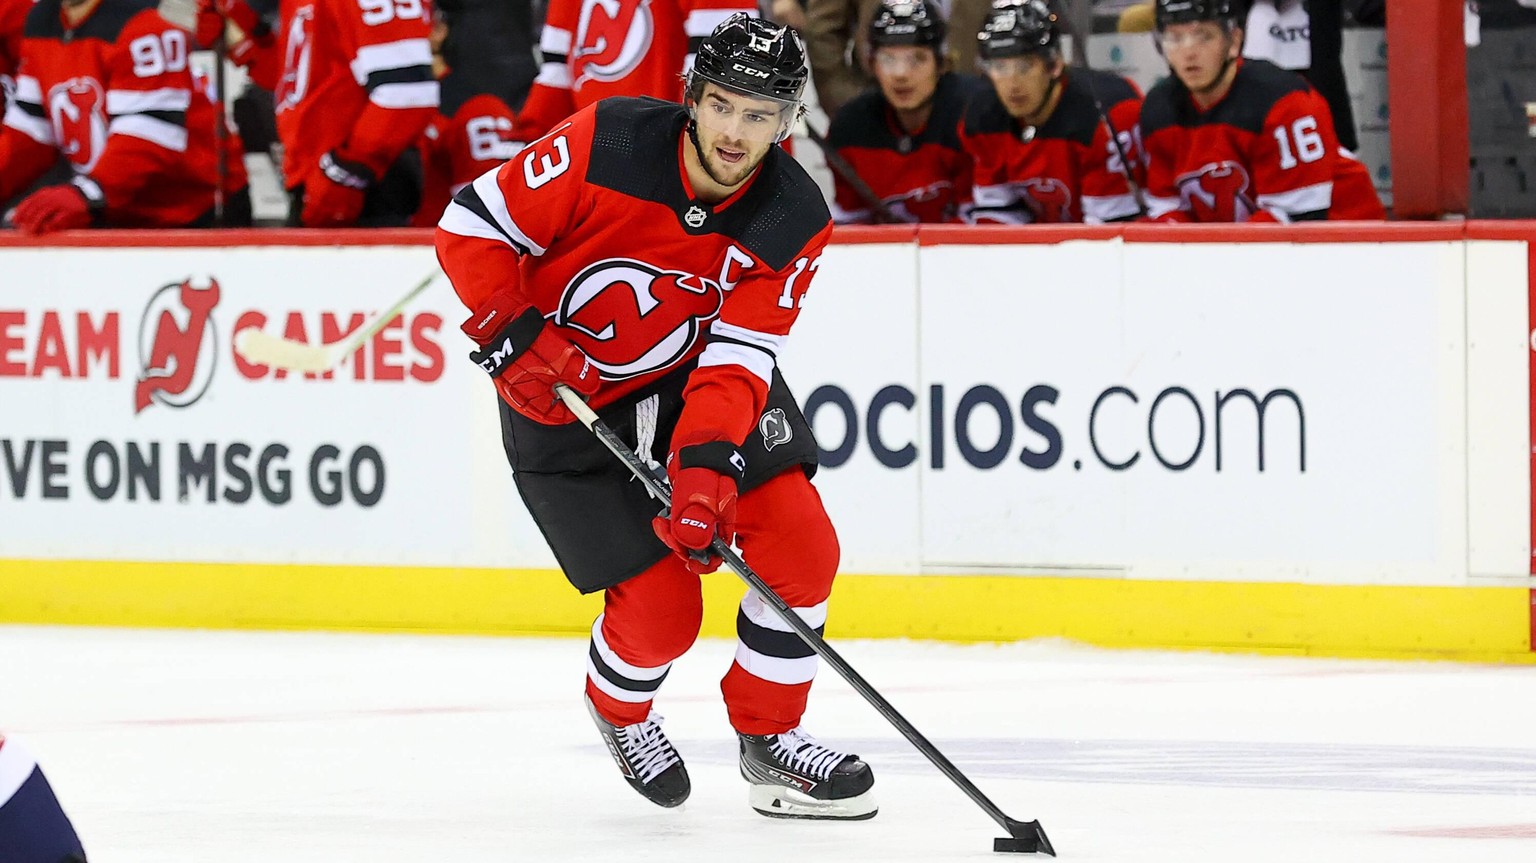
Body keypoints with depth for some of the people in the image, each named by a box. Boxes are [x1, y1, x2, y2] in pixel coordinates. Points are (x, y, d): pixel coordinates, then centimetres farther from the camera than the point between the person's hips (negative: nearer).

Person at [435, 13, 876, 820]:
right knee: (661, 609, -9)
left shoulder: (792, 223, -16)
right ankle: (618, 709, 27)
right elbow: (471, 225, -17)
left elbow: (736, 360, -22)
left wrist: (706, 468, -37)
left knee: (800, 543, -12)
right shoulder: (604, 147, -24)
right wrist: (517, 337, -27)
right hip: (565, 399, -3)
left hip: (693, 382, 3)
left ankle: (769, 740, 9)